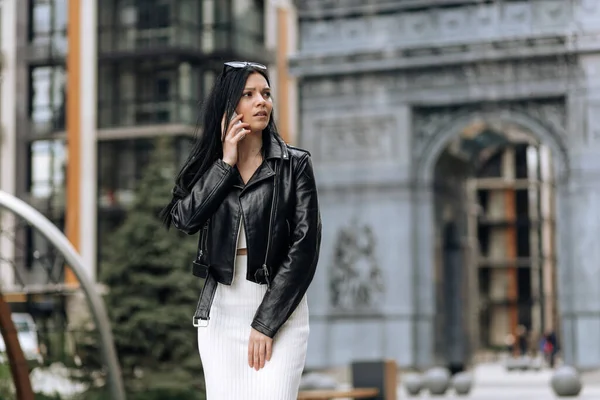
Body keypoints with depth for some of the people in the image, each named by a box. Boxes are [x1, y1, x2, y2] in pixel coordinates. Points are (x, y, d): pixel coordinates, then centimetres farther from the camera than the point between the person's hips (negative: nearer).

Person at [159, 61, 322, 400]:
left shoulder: (294, 164, 0)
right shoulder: (208, 165, 9)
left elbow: (304, 247, -7)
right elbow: (185, 218, -10)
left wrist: (266, 322, -12)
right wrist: (226, 163, -10)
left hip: (278, 310, -3)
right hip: (220, 311, 3)